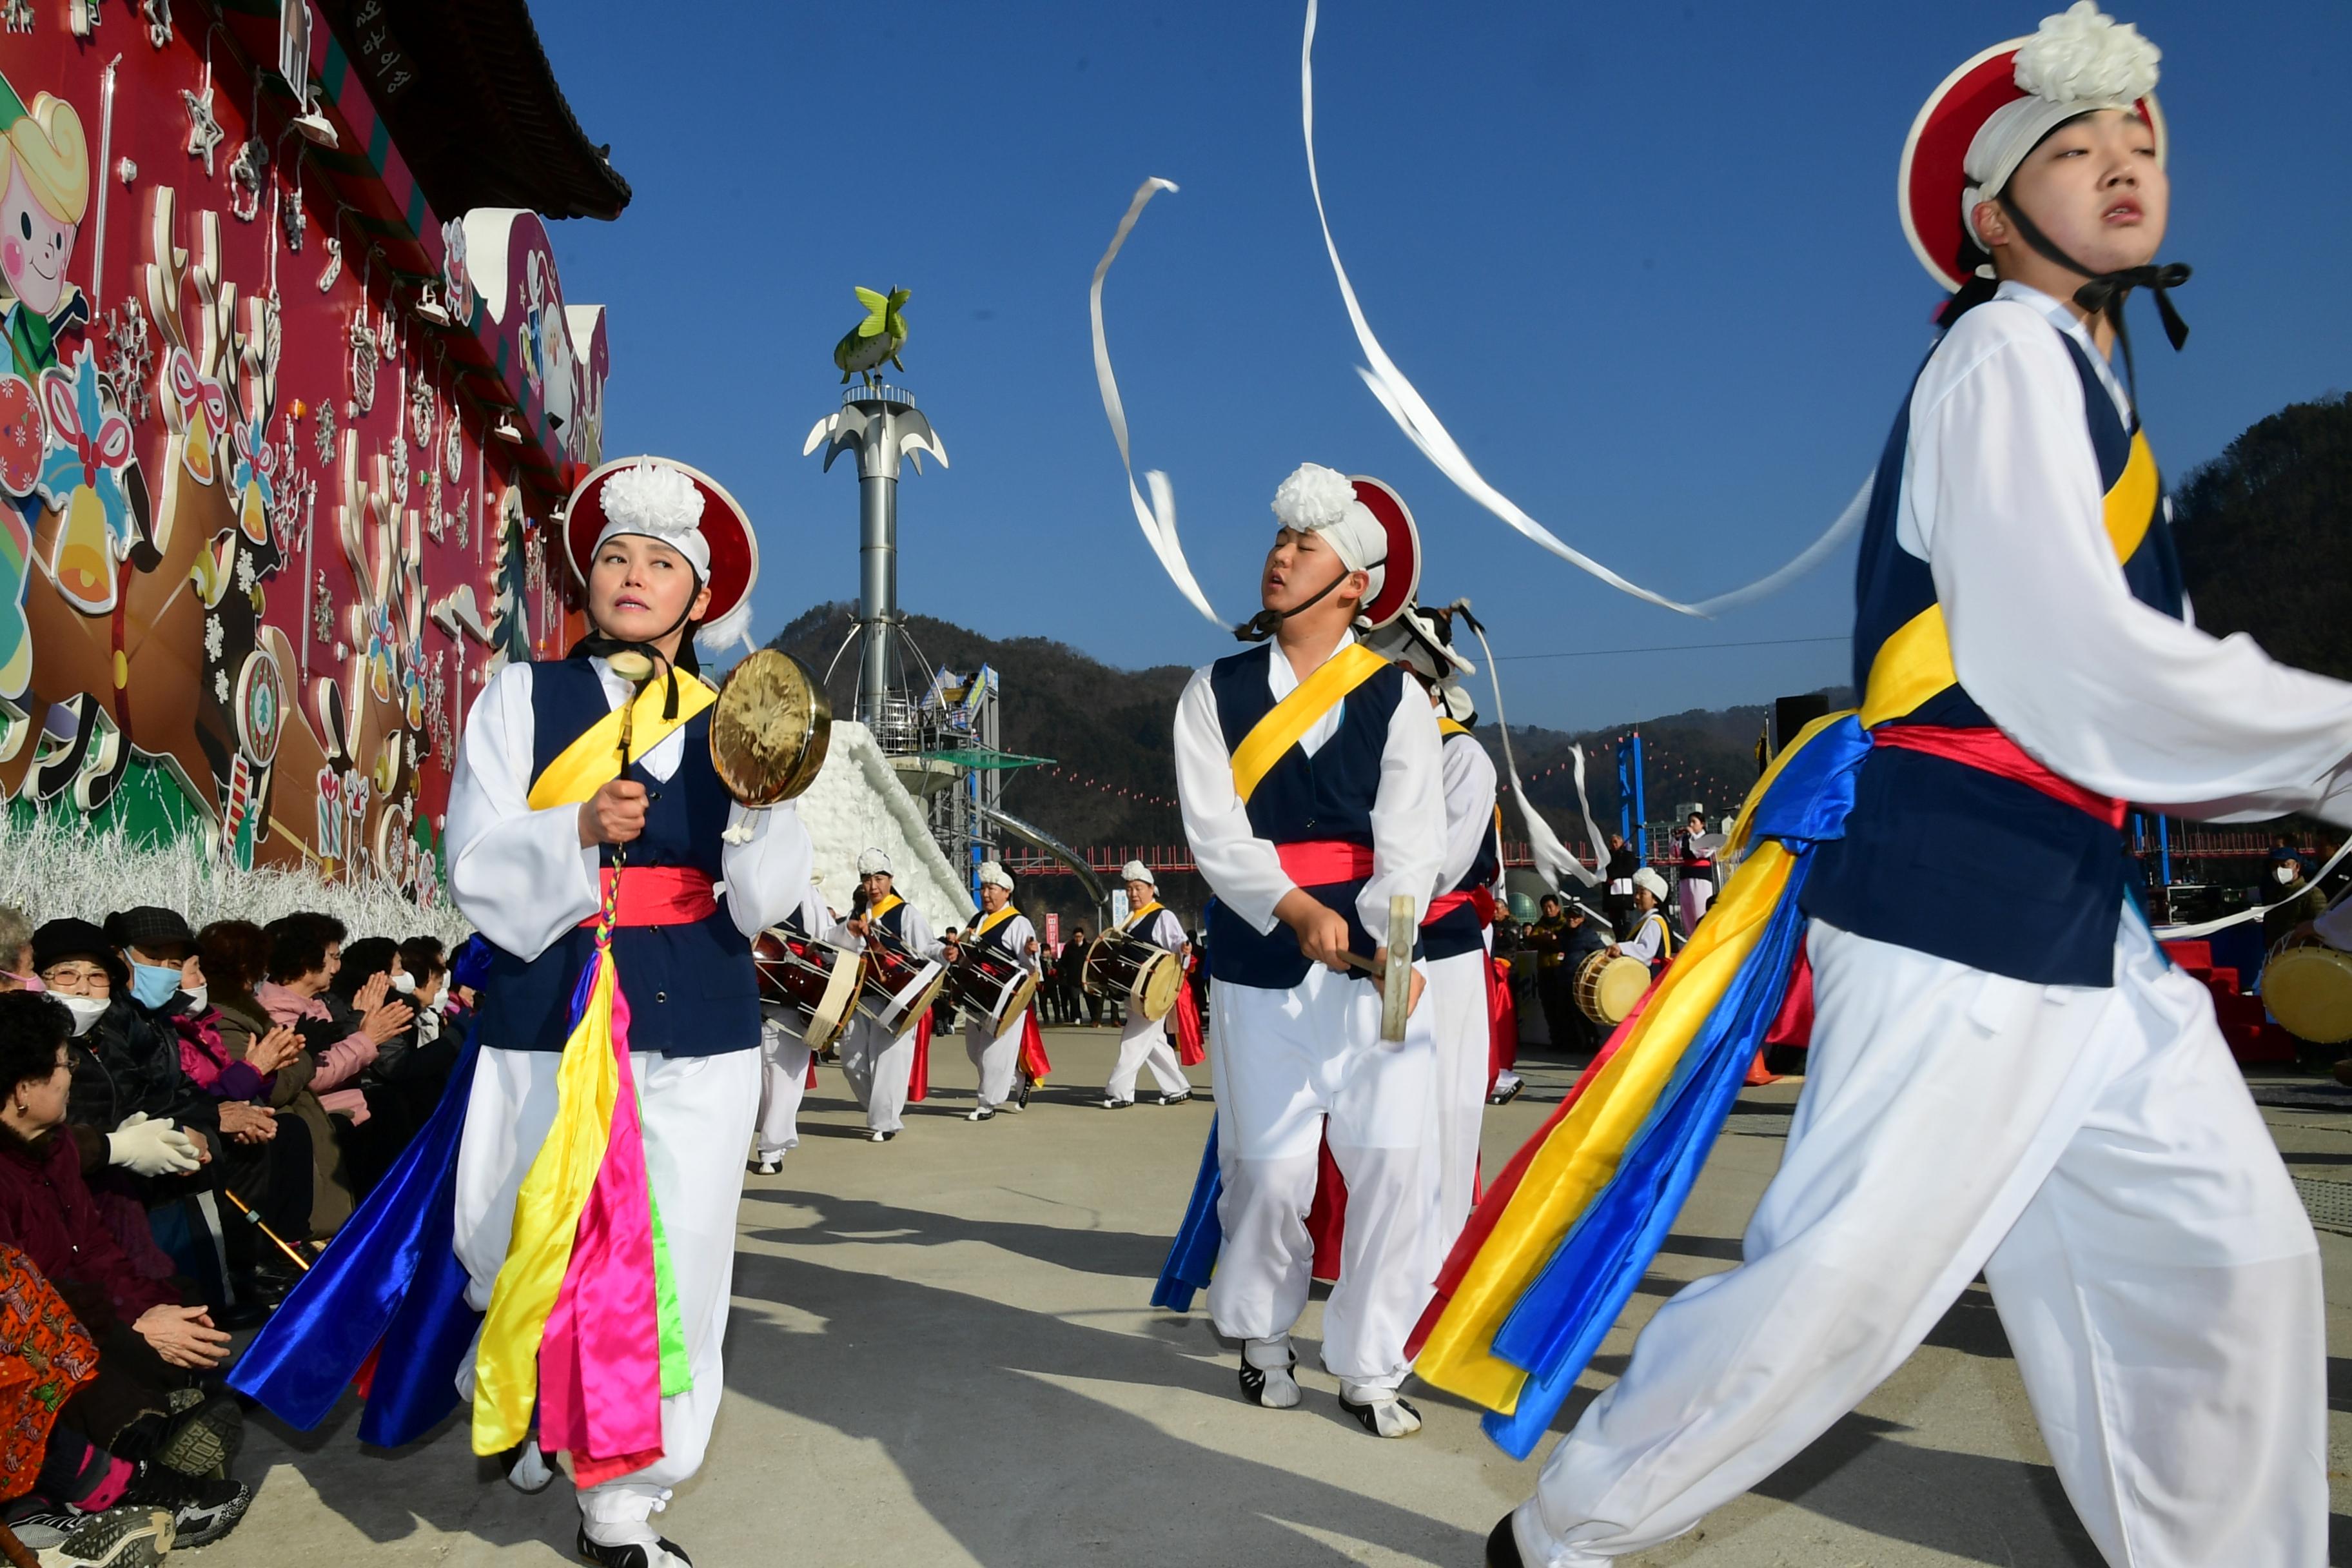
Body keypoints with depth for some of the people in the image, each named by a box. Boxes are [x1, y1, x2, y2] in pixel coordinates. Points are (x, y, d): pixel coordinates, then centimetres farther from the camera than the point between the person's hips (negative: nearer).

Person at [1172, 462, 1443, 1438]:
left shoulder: (1396, 698, 5)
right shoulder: (1216, 692, 6)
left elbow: (1410, 839, -6)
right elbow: (1214, 831, -6)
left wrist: (1391, 942, -24)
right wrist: (1299, 909, -22)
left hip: (1378, 960, 0)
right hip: (1261, 965, 0)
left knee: (1390, 1166, -3)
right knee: (1269, 1171, 2)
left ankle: (1370, 1370, 14)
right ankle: (1263, 1336, 29)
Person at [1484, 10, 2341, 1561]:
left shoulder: (2086, 383, 21)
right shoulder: (2008, 357, -7)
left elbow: (2124, 698, 17)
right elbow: (2079, 678, -17)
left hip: (2070, 910, 10)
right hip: (1962, 900, -10)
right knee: (1847, 1279, -7)